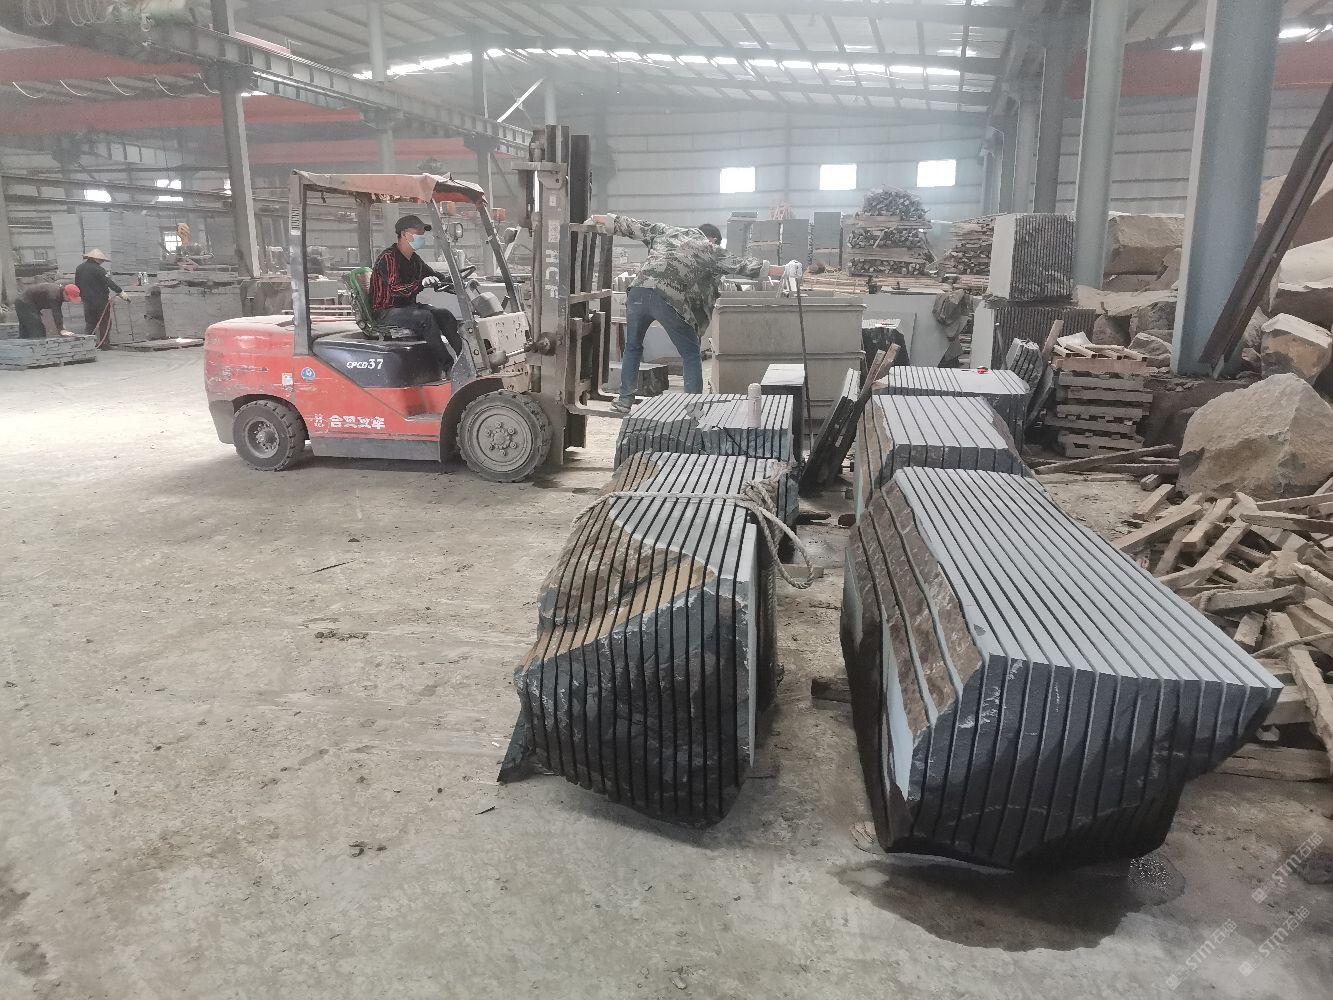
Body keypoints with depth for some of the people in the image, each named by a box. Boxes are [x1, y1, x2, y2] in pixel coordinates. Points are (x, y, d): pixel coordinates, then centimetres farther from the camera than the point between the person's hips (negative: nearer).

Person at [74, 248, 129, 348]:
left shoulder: (79, 269, 10)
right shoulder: (98, 269, -12)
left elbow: (77, 285, 18)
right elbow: (109, 282, -22)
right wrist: (121, 292, -25)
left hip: (87, 300, 6)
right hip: (101, 300, -6)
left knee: (90, 322, 11)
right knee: (105, 322, 2)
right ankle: (104, 344, 0)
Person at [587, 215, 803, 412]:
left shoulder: (666, 231, 26)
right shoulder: (709, 249, 16)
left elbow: (632, 226, 31)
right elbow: (742, 265, 10)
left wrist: (597, 219, 44)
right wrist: (784, 271, 10)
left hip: (639, 291, 4)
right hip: (669, 299, -4)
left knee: (632, 346, 25)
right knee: (690, 355, 12)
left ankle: (625, 399, 27)